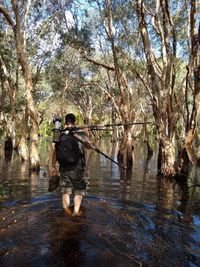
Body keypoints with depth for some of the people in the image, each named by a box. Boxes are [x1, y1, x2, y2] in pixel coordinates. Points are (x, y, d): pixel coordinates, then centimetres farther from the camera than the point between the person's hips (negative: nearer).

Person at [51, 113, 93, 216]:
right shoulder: (80, 133, -6)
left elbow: (55, 152, 2)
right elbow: (90, 146, 6)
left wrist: (53, 167, 10)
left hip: (64, 168, 3)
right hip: (77, 167, -2)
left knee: (65, 191, 13)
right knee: (79, 190, 13)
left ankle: (66, 212, 15)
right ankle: (76, 211, 9)